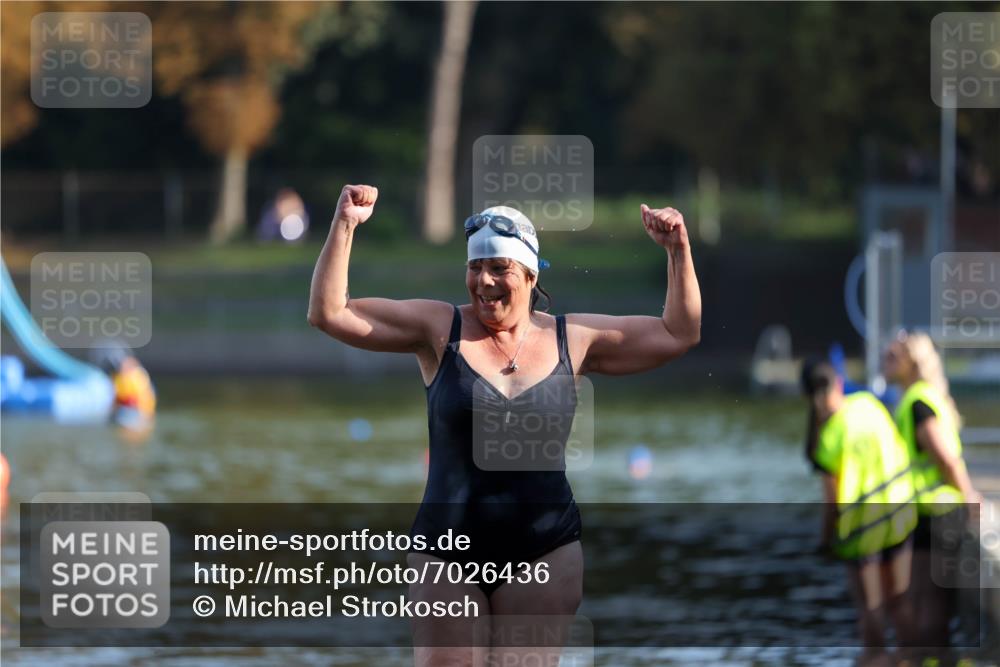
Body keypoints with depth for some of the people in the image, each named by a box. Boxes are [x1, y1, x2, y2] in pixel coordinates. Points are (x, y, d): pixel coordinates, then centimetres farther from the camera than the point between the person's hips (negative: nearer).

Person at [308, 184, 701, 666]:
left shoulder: (571, 339, 5)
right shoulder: (439, 329, 0)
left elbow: (679, 334, 12)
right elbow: (329, 313, -3)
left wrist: (678, 252, 2)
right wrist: (344, 227, -12)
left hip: (542, 551, 1)